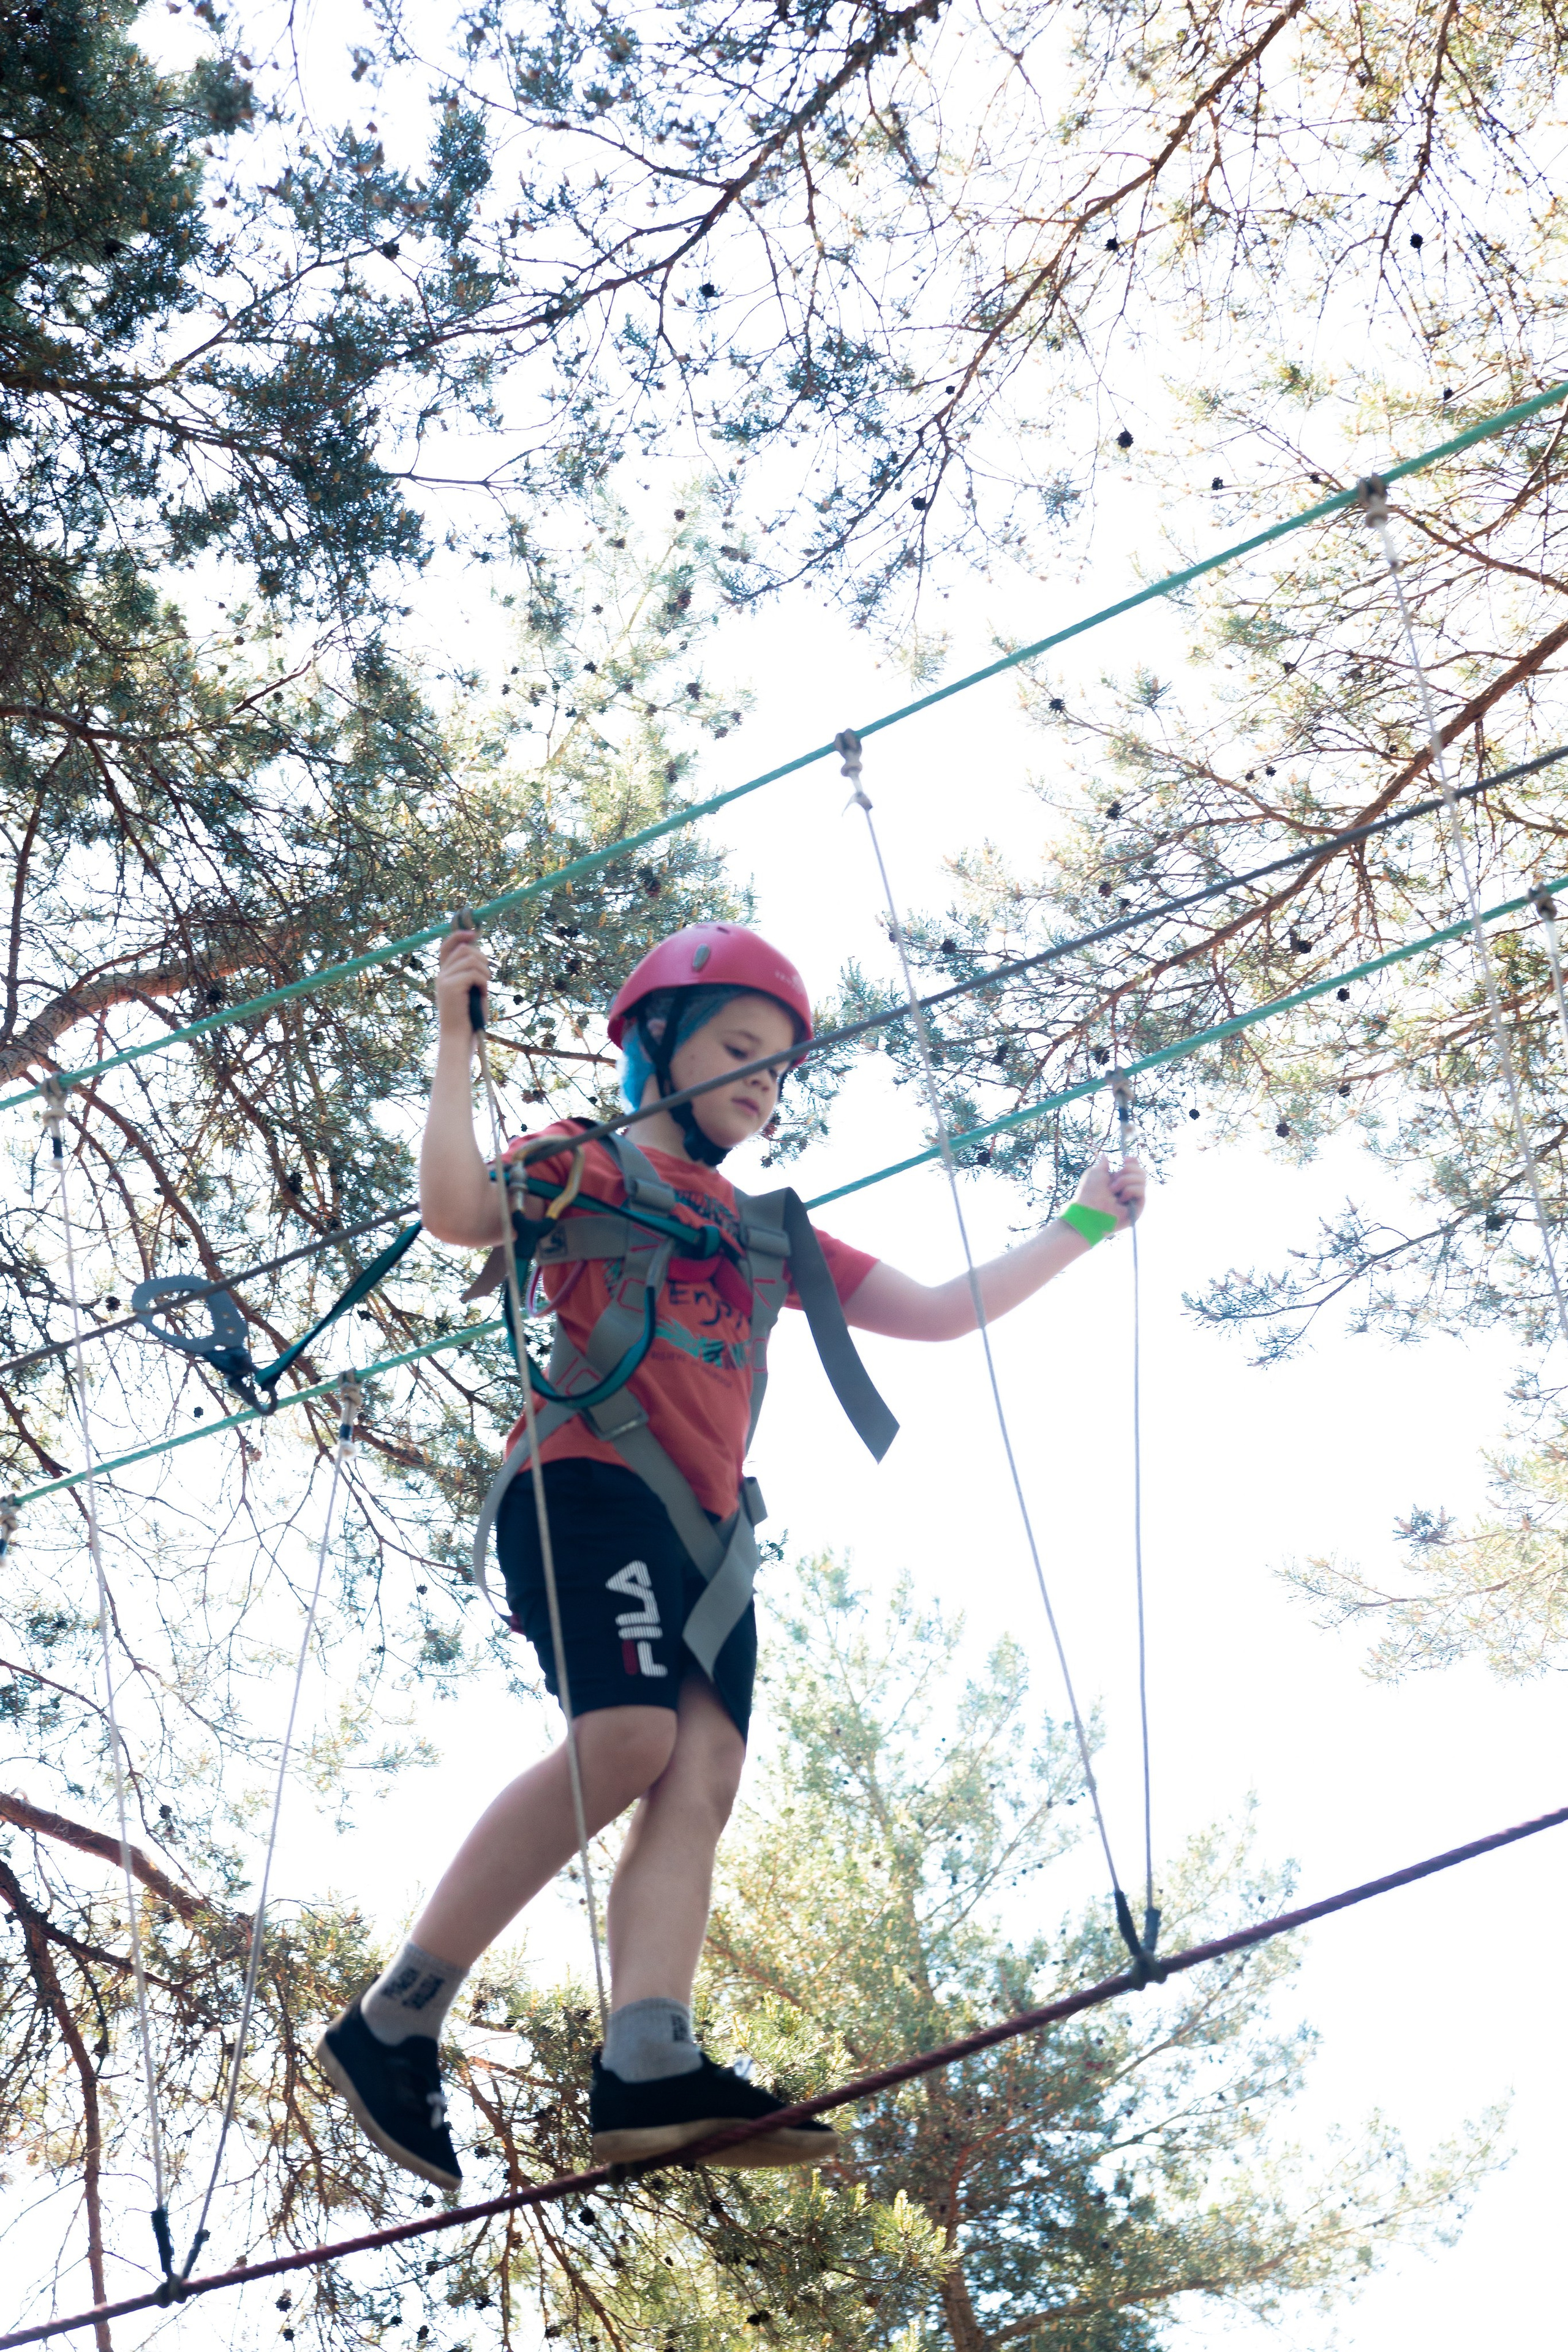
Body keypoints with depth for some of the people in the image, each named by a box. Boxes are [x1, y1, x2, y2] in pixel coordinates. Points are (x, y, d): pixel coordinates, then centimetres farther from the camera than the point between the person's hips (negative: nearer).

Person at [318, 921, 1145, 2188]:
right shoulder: (587, 1166, 13)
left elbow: (940, 1312, 31)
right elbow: (457, 1209, -7)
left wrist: (1081, 1227, 29)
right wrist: (457, 1038, -9)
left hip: (706, 1528, 7)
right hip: (593, 1480, -7)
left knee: (700, 1783, -13)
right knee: (627, 1738, -26)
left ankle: (650, 2070, -28)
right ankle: (393, 2020, -18)